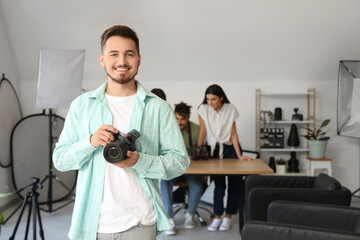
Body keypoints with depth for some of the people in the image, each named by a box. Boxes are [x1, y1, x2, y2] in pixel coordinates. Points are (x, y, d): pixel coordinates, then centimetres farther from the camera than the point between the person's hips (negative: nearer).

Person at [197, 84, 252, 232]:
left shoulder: (231, 110, -8)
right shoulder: (203, 110, -7)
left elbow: (233, 133, -7)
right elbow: (203, 131, -7)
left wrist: (239, 155, -12)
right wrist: (198, 150, -16)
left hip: (230, 149, 0)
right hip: (213, 150, 0)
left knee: (234, 183, -1)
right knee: (218, 184, -3)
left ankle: (228, 217, 10)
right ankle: (217, 217, 5)